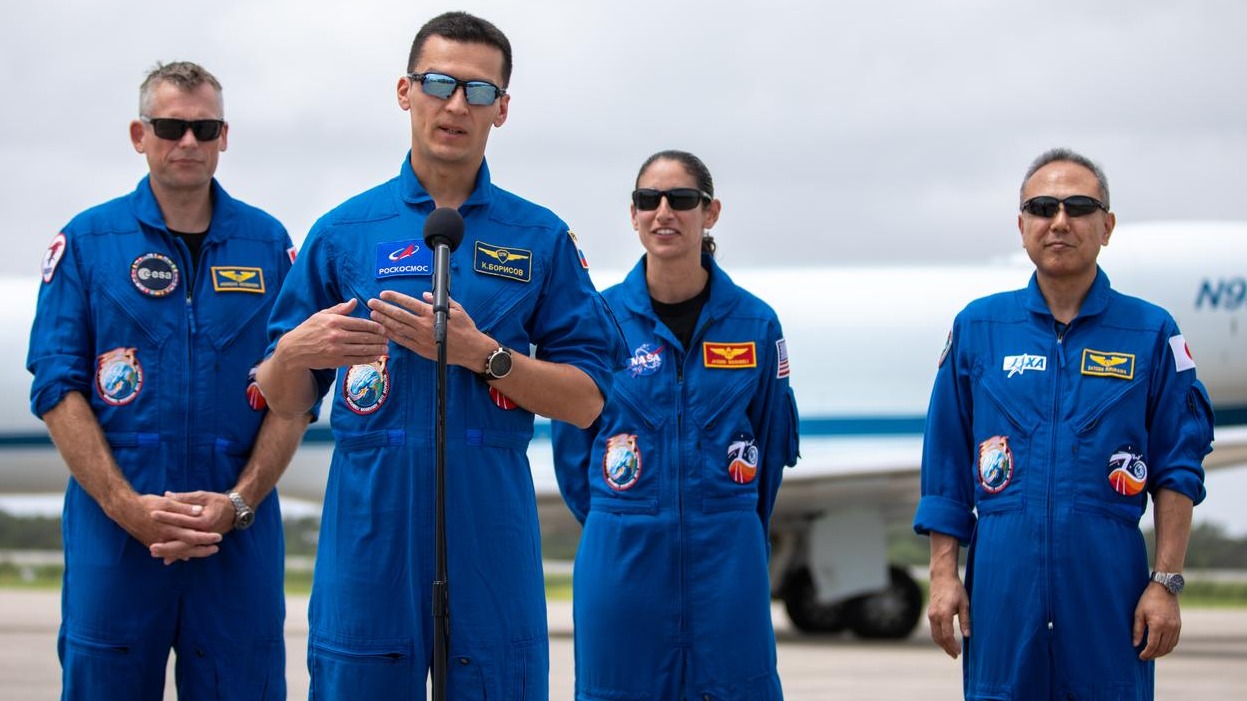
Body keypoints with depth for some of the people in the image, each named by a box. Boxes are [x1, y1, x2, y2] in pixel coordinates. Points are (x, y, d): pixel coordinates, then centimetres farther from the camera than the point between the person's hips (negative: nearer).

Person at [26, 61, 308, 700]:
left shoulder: (269, 245, 9)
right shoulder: (86, 241, 4)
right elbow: (57, 388, -2)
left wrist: (238, 502, -9)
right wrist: (129, 506, -12)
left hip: (240, 534, 1)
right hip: (114, 531, -1)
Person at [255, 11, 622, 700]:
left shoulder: (541, 239, 8)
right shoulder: (344, 232, 8)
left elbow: (585, 401, 3)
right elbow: (284, 401, 9)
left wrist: (480, 354, -11)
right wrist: (294, 355, -13)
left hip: (491, 533, 0)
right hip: (367, 533, 0)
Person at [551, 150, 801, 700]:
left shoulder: (755, 324, 2)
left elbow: (771, 445, 11)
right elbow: (573, 444, 8)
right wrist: (620, 530, 8)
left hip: (726, 564, 0)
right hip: (621, 565, 0)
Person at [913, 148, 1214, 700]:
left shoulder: (1150, 332, 3)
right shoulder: (978, 328, 7)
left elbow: (1178, 470, 3)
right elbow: (946, 466, 8)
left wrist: (1165, 583, -4)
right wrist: (943, 574, 3)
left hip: (1109, 590, -1)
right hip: (1004, 587, 1)